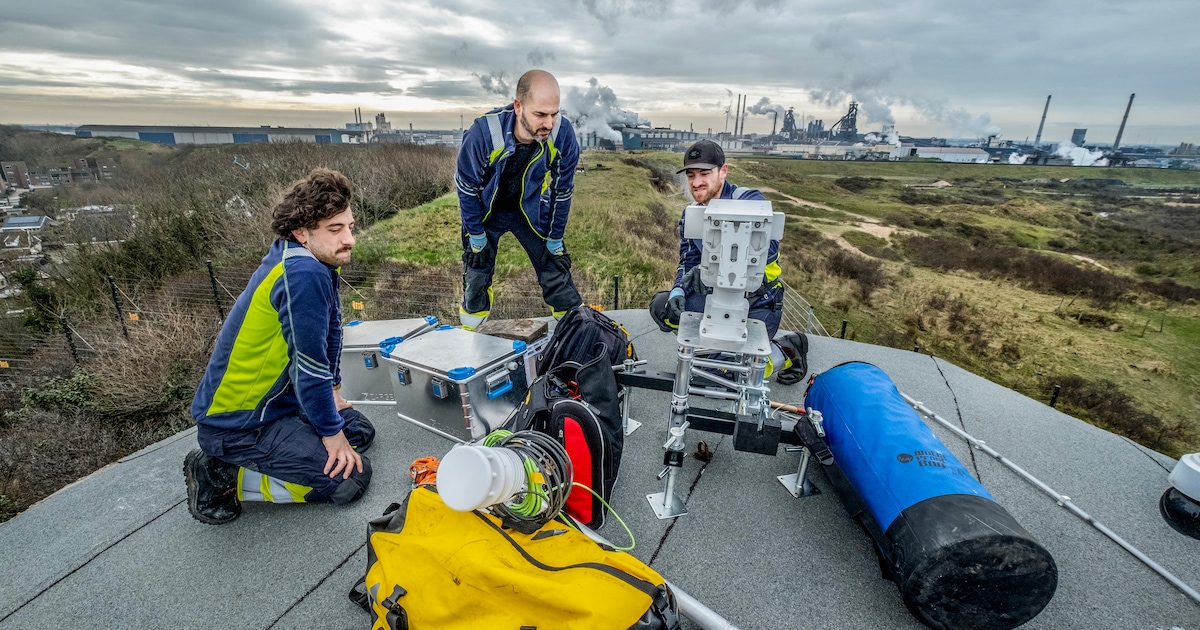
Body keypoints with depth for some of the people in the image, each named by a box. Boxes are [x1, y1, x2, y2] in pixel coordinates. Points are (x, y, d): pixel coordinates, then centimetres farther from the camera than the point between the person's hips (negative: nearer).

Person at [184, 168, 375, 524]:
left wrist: (330, 391, 13)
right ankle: (223, 478, 1)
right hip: (237, 424, -9)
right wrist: (331, 432, -12)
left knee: (360, 432, 15)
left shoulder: (316, 263, -2)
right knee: (350, 479, -10)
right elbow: (310, 365, -25)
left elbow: (331, 327, 11)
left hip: (274, 400, 9)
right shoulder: (304, 275, -31)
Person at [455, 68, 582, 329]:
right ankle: (470, 337, 31)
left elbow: (562, 190, -11)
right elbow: (466, 187, -16)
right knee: (476, 277, 8)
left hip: (532, 212, 1)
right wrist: (476, 234, -8)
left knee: (556, 274, 1)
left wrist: (555, 239, -4)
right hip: (486, 212, -1)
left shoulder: (563, 134, -27)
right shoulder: (483, 133, -33)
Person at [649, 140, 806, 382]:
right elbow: (688, 263, 4)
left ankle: (786, 349, 11)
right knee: (662, 306, -8)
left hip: (758, 303, -6)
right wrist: (679, 291, -19)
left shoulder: (749, 200, -17)